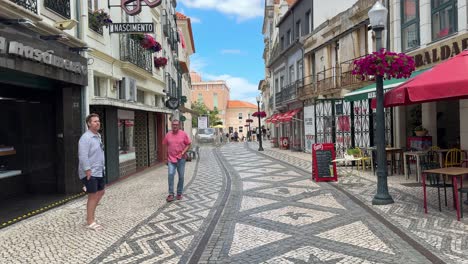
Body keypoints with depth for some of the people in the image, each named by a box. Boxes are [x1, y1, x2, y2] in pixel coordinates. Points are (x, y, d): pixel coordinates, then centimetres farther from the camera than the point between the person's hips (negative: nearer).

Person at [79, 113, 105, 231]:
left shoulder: (98, 136, 12)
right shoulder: (86, 138, -18)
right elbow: (83, 156, -24)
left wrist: (102, 167, 17)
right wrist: (88, 171, -25)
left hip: (99, 172, 10)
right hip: (90, 173, -10)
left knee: (100, 192, 19)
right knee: (93, 196, -2)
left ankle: (90, 215, 33)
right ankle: (90, 222, 11)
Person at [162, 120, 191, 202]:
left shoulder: (183, 134, -2)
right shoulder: (168, 135, 4)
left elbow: (188, 144, 2)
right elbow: (165, 145, 13)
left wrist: (183, 152, -11)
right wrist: (166, 157, 10)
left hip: (181, 159, 0)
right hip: (171, 159, 1)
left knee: (181, 177, 6)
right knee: (170, 175, -14)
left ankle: (179, 193, 20)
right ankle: (171, 194, -7)